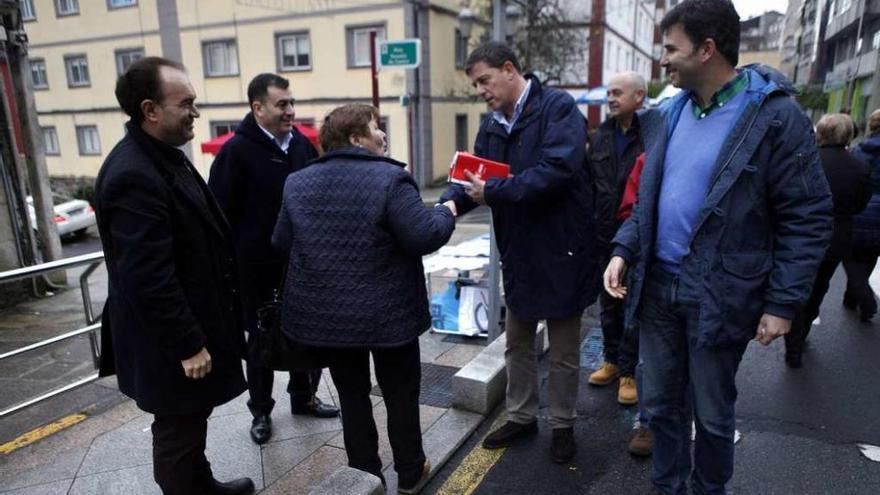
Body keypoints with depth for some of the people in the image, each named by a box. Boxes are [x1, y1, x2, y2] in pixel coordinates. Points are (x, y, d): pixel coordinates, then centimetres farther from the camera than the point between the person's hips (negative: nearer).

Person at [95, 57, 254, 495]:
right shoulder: (133, 177, -26)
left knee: (191, 422, 26)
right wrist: (187, 345, -20)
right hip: (172, 343, -10)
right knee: (178, 432, 11)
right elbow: (147, 278, -27)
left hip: (191, 323, 10)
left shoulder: (166, 156, 6)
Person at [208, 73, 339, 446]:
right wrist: (233, 265, -13)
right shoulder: (237, 151, -12)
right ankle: (261, 410, 29)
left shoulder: (302, 144, 4)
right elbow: (221, 213, -12)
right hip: (260, 267, -5)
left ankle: (303, 396, 35)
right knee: (261, 338, 11)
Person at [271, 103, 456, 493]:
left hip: (325, 313, 4)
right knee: (401, 394, 16)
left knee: (352, 395, 18)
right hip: (387, 312, -4)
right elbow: (424, 238, -19)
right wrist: (447, 212, 0)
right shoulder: (389, 179, -15)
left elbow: (281, 243, 7)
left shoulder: (297, 182, 1)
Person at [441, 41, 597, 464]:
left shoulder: (558, 107, -14)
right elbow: (473, 176, 6)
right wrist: (448, 203, -16)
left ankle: (563, 425, 31)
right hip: (517, 251, 7)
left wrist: (493, 192, -27)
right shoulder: (491, 125, 8)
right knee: (517, 344, 18)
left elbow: (558, 170, -28)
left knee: (563, 350, 10)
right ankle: (522, 417, 37)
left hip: (561, 250, -6)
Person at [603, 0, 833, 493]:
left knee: (712, 413, 13)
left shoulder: (776, 116, -11)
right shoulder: (666, 115, 6)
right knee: (661, 403, 17)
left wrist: (783, 303, -12)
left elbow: (808, 218, -9)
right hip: (657, 286, 5)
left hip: (718, 296, -5)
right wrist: (624, 250, -1)